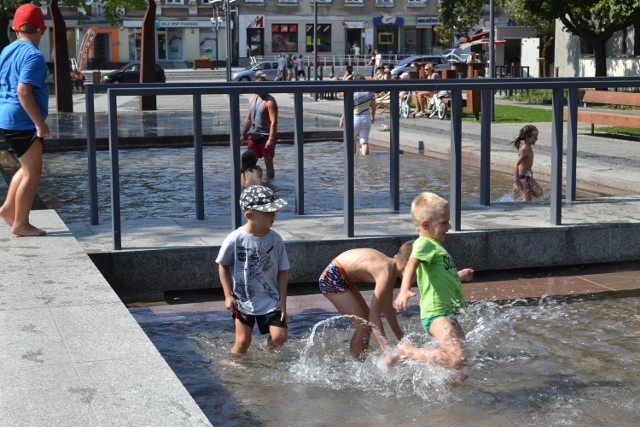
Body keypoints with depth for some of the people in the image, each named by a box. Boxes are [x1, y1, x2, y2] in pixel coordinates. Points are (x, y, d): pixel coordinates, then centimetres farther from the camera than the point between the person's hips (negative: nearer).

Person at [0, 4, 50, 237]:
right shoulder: (33, 56, -15)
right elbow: (23, 91, -24)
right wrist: (40, 122, -22)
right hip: (23, 122, -9)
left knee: (28, 167, 21)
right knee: (33, 172, 0)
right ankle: (20, 224, 4)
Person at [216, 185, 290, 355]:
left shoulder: (275, 239, -9)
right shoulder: (235, 239, -17)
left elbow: (282, 271, -1)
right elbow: (223, 266, -3)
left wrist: (282, 301, -2)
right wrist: (228, 295, -6)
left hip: (270, 299, 2)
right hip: (243, 301, -2)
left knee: (280, 337, -5)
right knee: (243, 342, 0)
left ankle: (267, 346, 28)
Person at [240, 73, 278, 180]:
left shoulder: (269, 101, -13)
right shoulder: (252, 100, 10)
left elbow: (273, 122, -19)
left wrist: (271, 139, -26)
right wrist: (243, 135, 20)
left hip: (266, 136, -7)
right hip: (253, 135, 7)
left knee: (268, 163, 1)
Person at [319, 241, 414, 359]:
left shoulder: (392, 269, 3)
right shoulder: (386, 272, -25)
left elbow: (387, 308, 14)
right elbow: (374, 313, -26)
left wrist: (401, 336, 17)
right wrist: (386, 348, -27)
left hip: (344, 278, 10)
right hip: (332, 278, -10)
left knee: (368, 321, 14)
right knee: (364, 325, -10)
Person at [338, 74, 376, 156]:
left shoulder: (353, 93, -15)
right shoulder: (370, 93, -1)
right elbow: (373, 107, 9)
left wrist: (342, 119, -2)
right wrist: (372, 117, 24)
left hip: (354, 118, -3)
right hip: (366, 118, 3)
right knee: (364, 141, 4)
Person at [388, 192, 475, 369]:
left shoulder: (434, 245, 20)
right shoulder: (424, 243, -11)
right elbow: (411, 265, -31)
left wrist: (459, 275, 42)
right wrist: (404, 291, -49)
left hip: (447, 313, 10)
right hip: (435, 313, -10)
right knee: (457, 359, -23)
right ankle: (406, 351, -11)